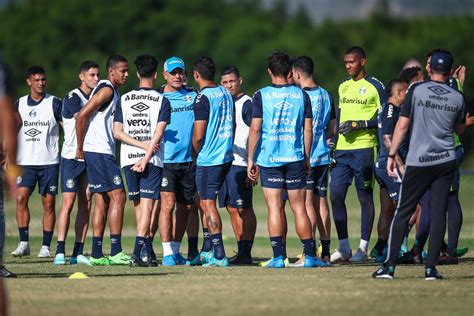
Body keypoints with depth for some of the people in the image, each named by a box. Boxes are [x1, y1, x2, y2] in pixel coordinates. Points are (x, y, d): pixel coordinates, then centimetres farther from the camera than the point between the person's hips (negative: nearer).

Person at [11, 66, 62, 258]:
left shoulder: (54, 103, 1)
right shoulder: (19, 104, 9)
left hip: (49, 162, -2)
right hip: (26, 161, 2)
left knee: (49, 203, -2)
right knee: (21, 197, -12)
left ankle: (46, 246, 4)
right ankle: (24, 243, -7)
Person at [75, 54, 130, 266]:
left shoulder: (112, 92, 19)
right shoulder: (106, 90, -11)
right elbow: (82, 116, -19)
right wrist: (80, 147, -13)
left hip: (103, 153, 10)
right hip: (99, 151, -10)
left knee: (102, 200, 8)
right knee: (117, 196, -12)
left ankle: (96, 254, 8)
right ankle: (116, 252, -14)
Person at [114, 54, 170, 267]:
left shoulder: (124, 100, 7)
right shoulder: (161, 101, -1)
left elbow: (117, 132, 0)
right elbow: (158, 133, -10)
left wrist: (141, 144, -5)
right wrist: (146, 157, -11)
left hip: (128, 159, 3)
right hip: (152, 160, -3)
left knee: (138, 205, 13)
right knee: (146, 206, -6)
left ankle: (148, 253, 16)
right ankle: (137, 254, -19)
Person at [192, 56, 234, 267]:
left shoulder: (203, 98, -14)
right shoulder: (225, 93, 11)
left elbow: (198, 136, -16)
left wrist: (194, 153, 2)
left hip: (208, 160, -8)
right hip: (226, 157, 8)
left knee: (208, 204, -4)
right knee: (205, 202, 18)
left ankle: (219, 255, -9)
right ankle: (211, 250, 20)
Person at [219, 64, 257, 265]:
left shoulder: (246, 104, -7)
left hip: (240, 164, -9)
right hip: (224, 162, 9)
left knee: (244, 208, -8)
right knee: (232, 209, 8)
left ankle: (246, 254, -8)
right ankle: (241, 252, 12)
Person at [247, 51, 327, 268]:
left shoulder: (261, 96, -3)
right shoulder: (301, 95, 4)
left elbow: (255, 130, -5)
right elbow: (308, 130, 5)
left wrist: (251, 158, 1)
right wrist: (307, 157, 14)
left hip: (268, 159, -2)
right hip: (295, 159, 2)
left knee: (274, 207, 0)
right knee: (299, 207, 6)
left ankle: (278, 257, -4)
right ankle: (310, 256, 6)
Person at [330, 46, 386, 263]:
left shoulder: (374, 87, -3)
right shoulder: (343, 86, 16)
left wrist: (359, 125, -15)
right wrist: (332, 143, 18)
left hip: (363, 149, -6)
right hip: (342, 149, 6)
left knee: (365, 198, -1)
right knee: (336, 195, -1)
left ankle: (363, 248, 4)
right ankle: (344, 248, 5)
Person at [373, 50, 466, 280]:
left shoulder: (417, 90, -4)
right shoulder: (457, 98, 4)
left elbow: (402, 125, -5)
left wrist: (391, 155, 1)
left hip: (418, 162, -2)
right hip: (446, 162, 2)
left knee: (403, 212, 3)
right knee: (438, 213, 3)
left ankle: (389, 266, -1)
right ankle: (431, 267, -1)